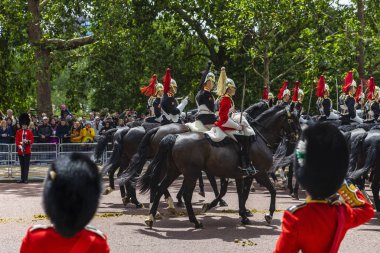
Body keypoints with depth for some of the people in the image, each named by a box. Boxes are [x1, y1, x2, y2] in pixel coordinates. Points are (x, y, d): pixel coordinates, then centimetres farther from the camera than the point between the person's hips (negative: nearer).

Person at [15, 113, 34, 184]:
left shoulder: (30, 132, 5)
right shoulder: (18, 132, 8)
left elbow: (32, 140, 0)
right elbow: (17, 140, 1)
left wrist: (27, 141, -21)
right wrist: (19, 145, -16)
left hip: (27, 151, -2)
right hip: (20, 151, 2)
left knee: (26, 165, -4)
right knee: (22, 165, 8)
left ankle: (25, 179, -4)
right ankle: (22, 179, 13)